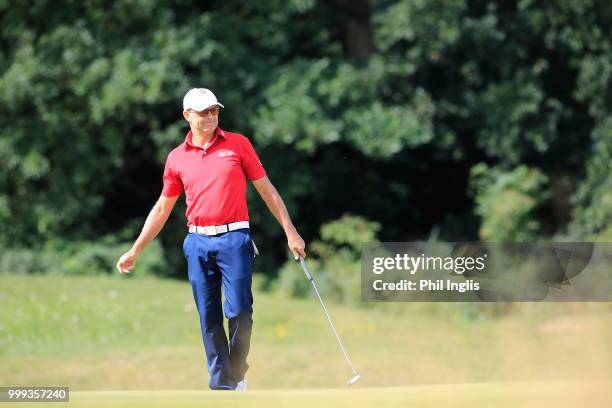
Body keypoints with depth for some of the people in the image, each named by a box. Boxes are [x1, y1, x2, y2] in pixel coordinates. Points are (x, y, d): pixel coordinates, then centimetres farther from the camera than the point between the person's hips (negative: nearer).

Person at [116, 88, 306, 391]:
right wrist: (135, 250, 15)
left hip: (234, 239, -2)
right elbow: (162, 209, 16)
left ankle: (237, 373, 12)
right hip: (198, 243, 2)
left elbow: (266, 189, 6)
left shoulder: (238, 144, 3)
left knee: (239, 311, -7)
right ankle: (220, 383, 8)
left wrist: (290, 232, 2)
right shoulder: (177, 158, 9)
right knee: (209, 318, 2)